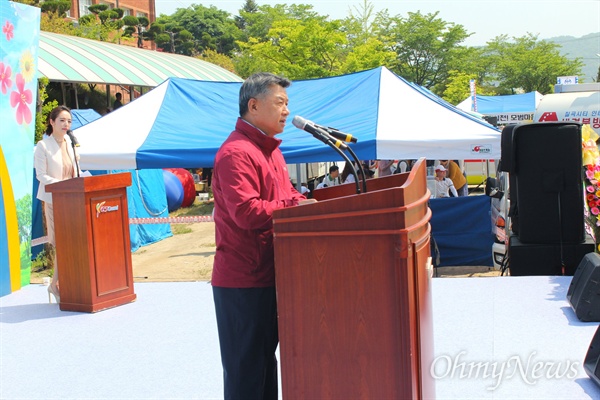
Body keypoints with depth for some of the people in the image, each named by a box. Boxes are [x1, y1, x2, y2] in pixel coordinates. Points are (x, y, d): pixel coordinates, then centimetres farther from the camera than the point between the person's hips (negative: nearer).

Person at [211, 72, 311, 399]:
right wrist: (294, 206, -20)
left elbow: (285, 197, 22)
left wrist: (303, 202, 4)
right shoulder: (236, 153, -18)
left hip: (268, 275, 10)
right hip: (242, 281, -10)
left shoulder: (269, 149, 16)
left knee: (266, 359, 19)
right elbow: (246, 212, -27)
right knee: (245, 371, 1)